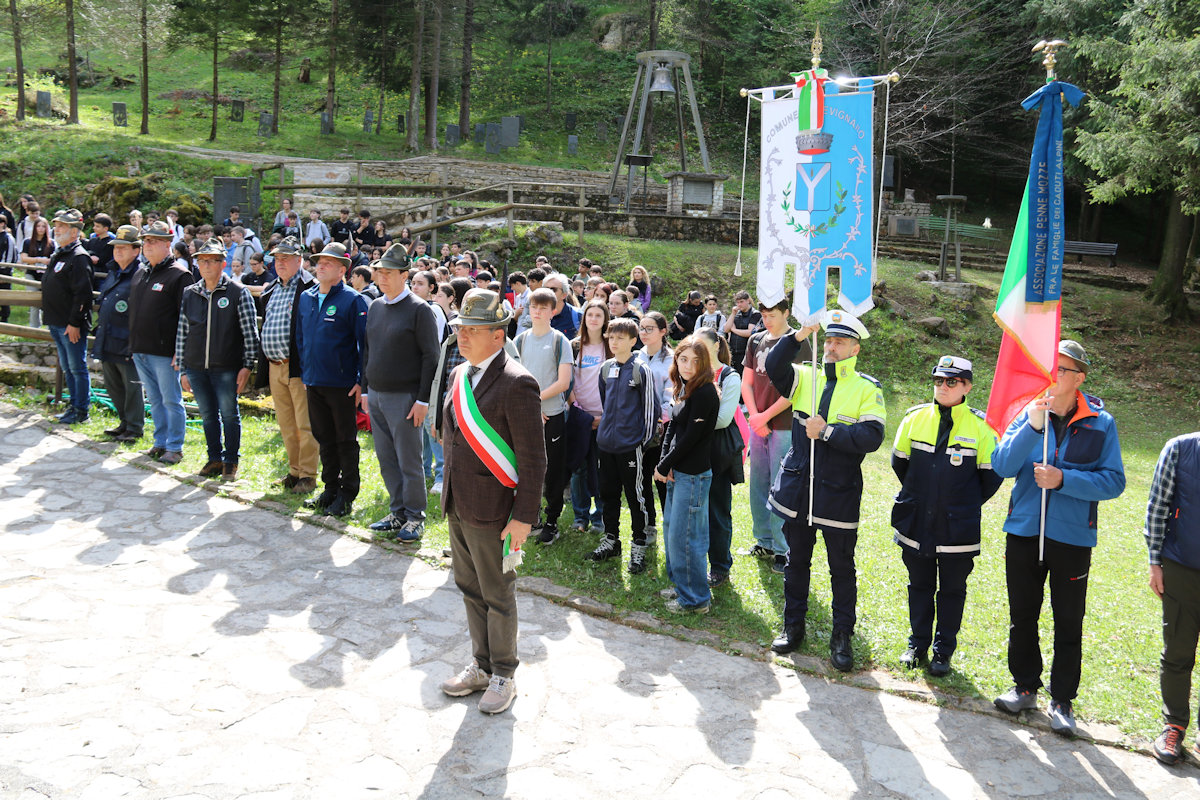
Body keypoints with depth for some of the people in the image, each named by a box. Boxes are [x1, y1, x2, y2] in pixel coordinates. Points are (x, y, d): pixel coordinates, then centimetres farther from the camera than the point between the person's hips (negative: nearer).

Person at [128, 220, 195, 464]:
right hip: (139, 350, 8)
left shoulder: (179, 275, -9)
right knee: (154, 400, 15)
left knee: (171, 400, 0)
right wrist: (133, 344, 18)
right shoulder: (140, 275, 15)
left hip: (164, 352, -8)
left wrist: (181, 351, -17)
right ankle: (161, 442, 25)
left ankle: (175, 448, 8)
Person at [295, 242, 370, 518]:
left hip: (342, 384, -6)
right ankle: (330, 488, 27)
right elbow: (300, 338, 19)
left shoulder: (353, 300, -9)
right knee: (324, 438, 15)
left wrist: (360, 381, -15)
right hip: (313, 382, 6)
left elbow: (364, 343, -11)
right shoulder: (306, 298, 10)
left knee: (346, 440, 4)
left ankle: (347, 495, 14)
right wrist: (303, 373, 14)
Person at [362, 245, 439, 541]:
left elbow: (430, 357, -11)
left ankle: (414, 517, 13)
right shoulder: (374, 307, 11)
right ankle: (398, 512, 24)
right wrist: (365, 389, 14)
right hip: (376, 395, 7)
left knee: (409, 461, 1)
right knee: (386, 459, 12)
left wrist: (423, 399, -14)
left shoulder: (419, 310, -9)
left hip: (403, 397, -7)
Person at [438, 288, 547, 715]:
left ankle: (503, 676, 26)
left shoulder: (517, 384, -19)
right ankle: (482, 665, 37)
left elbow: (534, 459, -18)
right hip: (457, 505, 8)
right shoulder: (459, 375, 8)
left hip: (492, 510, -8)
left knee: (498, 596, 8)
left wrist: (523, 518, -19)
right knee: (470, 589, 19)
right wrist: (450, 495, 18)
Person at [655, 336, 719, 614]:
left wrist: (663, 467, -9)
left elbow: (690, 437, -18)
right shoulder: (684, 389, 12)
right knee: (671, 528, 18)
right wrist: (664, 464, 0)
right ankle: (682, 584, 32)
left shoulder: (705, 393, -16)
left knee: (683, 535, -5)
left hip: (693, 474, -9)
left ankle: (695, 598, 7)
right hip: (677, 472, 9)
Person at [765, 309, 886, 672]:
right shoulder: (805, 379, 6)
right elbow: (774, 367, -12)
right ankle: (793, 626, 30)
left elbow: (872, 436, -16)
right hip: (797, 490, 3)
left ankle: (842, 637, 21)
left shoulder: (867, 389, -3)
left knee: (842, 568, 8)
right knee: (796, 562, 15)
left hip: (839, 495, -3)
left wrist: (828, 431, -22)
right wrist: (798, 336, -20)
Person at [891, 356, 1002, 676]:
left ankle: (944, 651, 23)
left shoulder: (981, 426, -8)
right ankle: (918, 644, 29)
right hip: (916, 523, 2)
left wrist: (967, 505, 5)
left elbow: (991, 475, 1)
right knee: (919, 585, 15)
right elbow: (899, 462, 13)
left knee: (952, 590, 9)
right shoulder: (915, 418, -1)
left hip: (958, 528, -2)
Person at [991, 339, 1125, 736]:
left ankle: (1062, 700, 21)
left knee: (1068, 622, 6)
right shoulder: (1027, 413, -1)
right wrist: (1033, 426, -23)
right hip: (1023, 531, 2)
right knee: (1022, 615, 13)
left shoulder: (1101, 423, -4)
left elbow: (1114, 481, -7)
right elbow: (1002, 466, -12)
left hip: (1072, 538, -2)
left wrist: (1064, 479, -19)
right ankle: (1025, 686, 29)